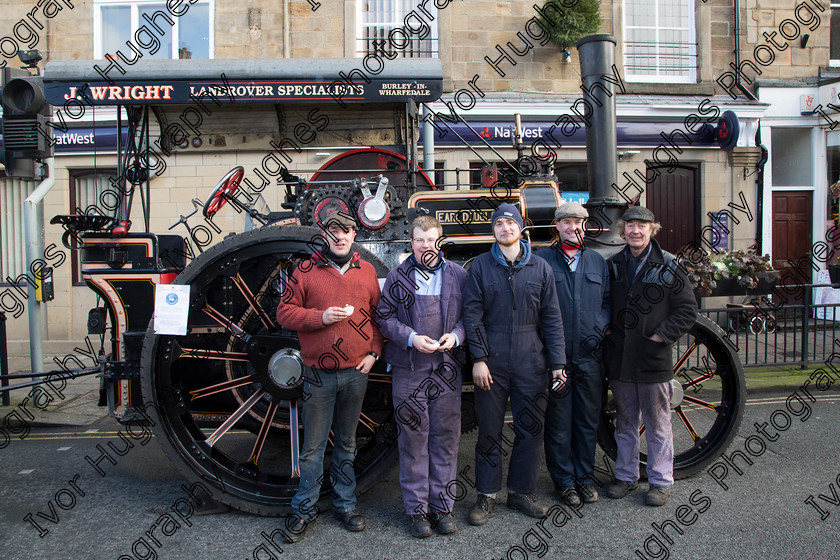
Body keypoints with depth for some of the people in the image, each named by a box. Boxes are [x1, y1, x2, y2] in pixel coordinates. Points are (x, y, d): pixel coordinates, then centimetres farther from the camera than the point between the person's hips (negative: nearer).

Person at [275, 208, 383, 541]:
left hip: (356, 373, 2)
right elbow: (284, 313, -1)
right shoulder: (306, 271, 0)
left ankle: (345, 504, 29)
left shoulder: (367, 272, 7)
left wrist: (373, 352, 4)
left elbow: (379, 316, 13)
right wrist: (320, 317, -15)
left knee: (346, 442, 15)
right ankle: (304, 510, 21)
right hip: (318, 374, -2)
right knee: (313, 445, 6)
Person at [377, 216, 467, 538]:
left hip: (447, 368, 1)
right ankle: (417, 509, 18)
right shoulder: (397, 277, 3)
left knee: (446, 438, 7)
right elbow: (384, 318, 2)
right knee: (413, 439, 5)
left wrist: (455, 335, -10)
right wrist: (411, 338, -12)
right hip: (409, 369, -1)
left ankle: (442, 505, 22)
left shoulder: (458, 275, 6)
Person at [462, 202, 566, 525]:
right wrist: (478, 359, -9)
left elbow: (551, 317, 6)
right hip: (492, 361, -2)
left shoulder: (540, 268, 6)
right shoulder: (481, 266, 2)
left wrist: (557, 362, 0)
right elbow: (472, 315, -1)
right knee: (489, 430, 6)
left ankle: (521, 492, 26)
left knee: (531, 429, 9)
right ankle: (487, 495, 21)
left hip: (530, 362, 2)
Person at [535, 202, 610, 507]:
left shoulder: (598, 261, 13)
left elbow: (608, 301, 15)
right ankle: (563, 479, 19)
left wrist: (599, 330, -2)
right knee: (558, 421, 5)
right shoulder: (540, 259, 1)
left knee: (588, 419, 12)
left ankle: (585, 476, 27)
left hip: (589, 354, 3)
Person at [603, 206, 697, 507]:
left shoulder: (668, 267, -5)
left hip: (654, 360, -4)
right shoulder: (612, 266, 7)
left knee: (657, 423, 8)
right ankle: (626, 476, 29)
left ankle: (661, 481, 22)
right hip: (619, 360, 4)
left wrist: (662, 336, -11)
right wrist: (608, 331, 5)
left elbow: (688, 309, -4)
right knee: (625, 422, 15)